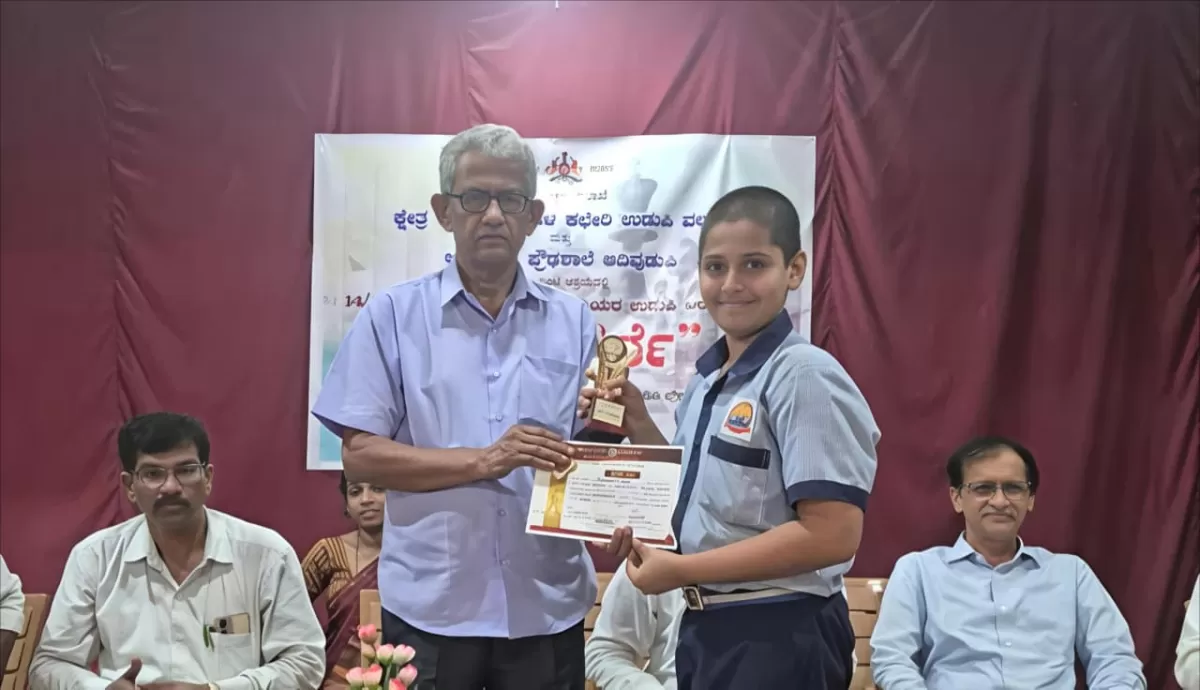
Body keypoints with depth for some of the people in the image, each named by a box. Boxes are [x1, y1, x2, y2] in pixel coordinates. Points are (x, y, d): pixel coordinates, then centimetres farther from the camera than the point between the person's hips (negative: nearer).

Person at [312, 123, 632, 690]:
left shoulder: (573, 321, 5)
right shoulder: (392, 316, -1)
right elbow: (360, 454, -5)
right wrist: (484, 460, -16)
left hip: (547, 607, 2)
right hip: (430, 607, -1)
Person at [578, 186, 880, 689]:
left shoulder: (804, 376, -19)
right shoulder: (707, 379, 5)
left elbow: (833, 534, -24)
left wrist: (682, 570, -18)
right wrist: (639, 429, 0)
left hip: (777, 636, -7)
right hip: (705, 625, 7)